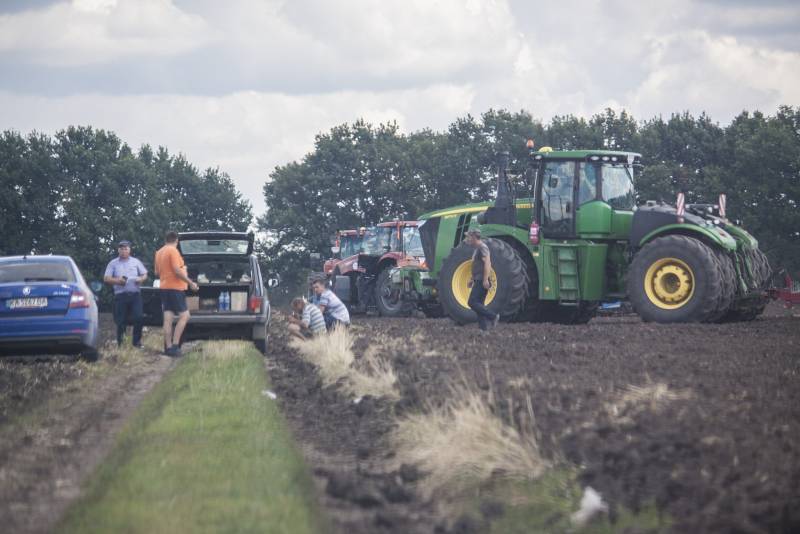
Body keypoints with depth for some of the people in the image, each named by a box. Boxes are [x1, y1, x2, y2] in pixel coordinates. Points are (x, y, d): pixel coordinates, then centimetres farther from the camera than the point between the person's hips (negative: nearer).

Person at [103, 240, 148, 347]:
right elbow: (106, 278, 5)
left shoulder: (136, 262, 14)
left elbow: (145, 275, 16)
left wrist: (141, 279, -7)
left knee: (138, 318, -10)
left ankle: (137, 342, 0)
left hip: (135, 294, 1)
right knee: (121, 321, 0)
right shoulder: (113, 263, 10)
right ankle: (120, 344, 8)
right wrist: (117, 280, -13)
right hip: (120, 295, -1)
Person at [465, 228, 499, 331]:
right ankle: (484, 326, 6)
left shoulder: (482, 248, -12)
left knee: (472, 303, -15)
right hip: (478, 281, 10)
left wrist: (485, 280, -29)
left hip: (482, 281, -10)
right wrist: (472, 279, 30)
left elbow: (487, 263, -23)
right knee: (478, 304, 8)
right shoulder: (477, 249, 20)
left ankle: (492, 316, -16)